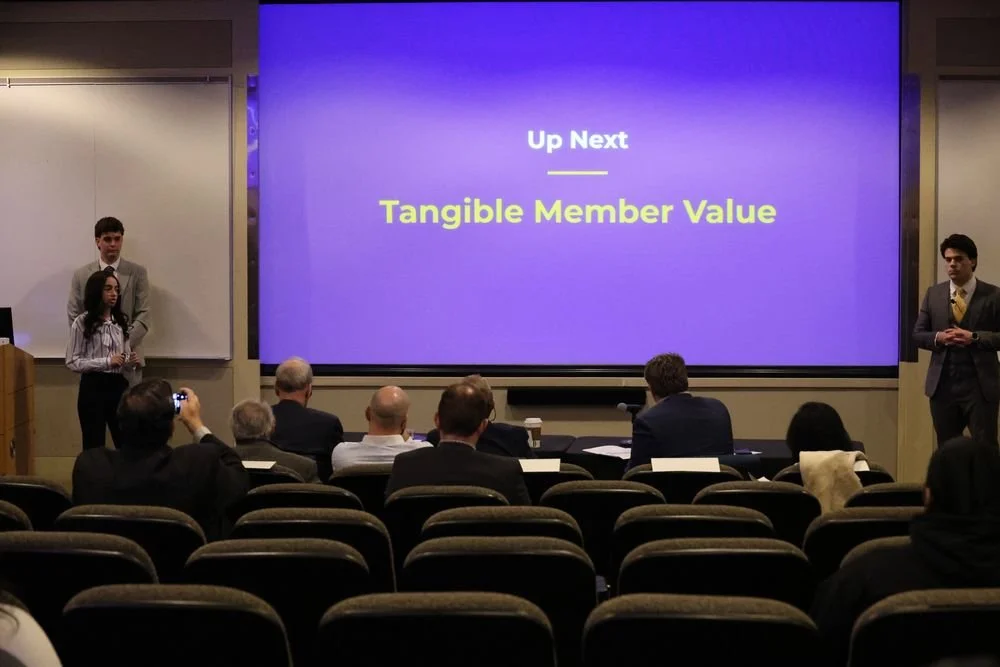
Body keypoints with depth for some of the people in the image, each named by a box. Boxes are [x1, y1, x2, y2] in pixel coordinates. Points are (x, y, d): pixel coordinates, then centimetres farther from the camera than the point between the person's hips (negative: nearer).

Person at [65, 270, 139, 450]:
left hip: (119, 386, 4)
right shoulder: (82, 322, -5)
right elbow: (72, 362, -9)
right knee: (94, 446, 4)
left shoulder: (121, 321, 10)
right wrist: (106, 362, -17)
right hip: (93, 387, -4)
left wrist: (130, 363, -6)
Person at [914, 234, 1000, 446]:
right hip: (943, 385, 3)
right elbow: (918, 334, 9)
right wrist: (938, 337, -11)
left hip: (980, 386, -3)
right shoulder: (933, 294, 8)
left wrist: (974, 337, -17)